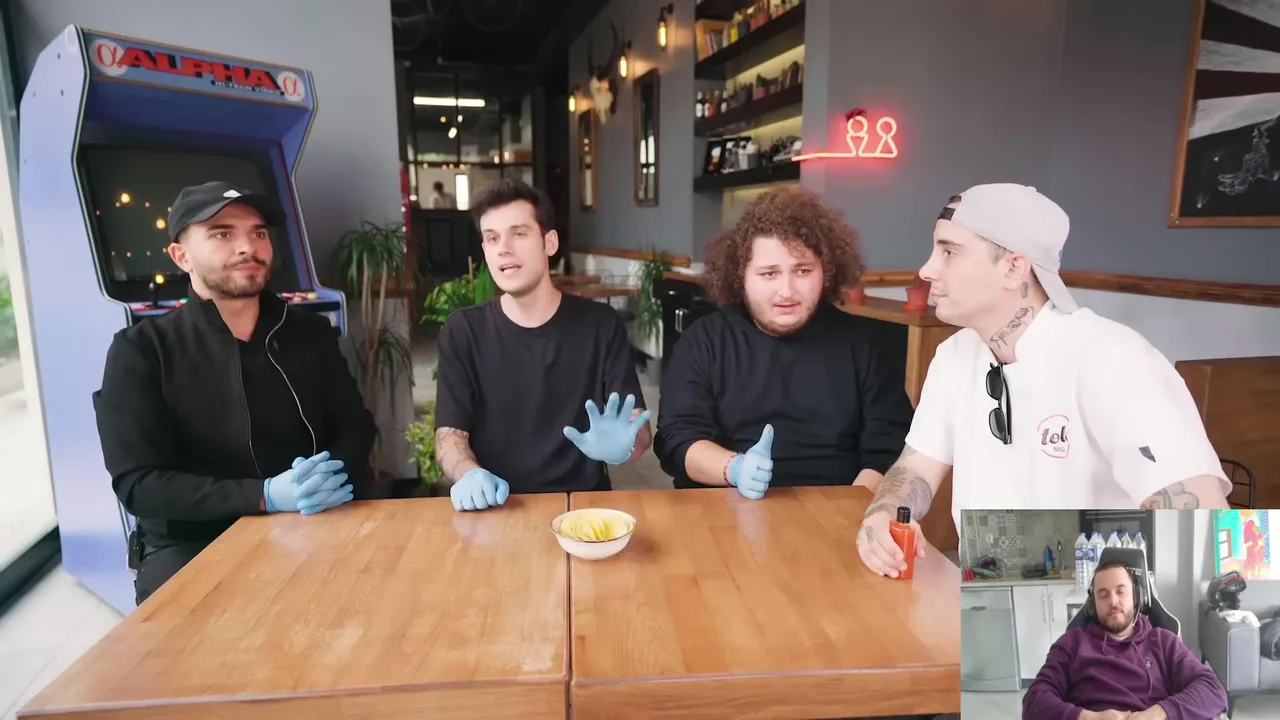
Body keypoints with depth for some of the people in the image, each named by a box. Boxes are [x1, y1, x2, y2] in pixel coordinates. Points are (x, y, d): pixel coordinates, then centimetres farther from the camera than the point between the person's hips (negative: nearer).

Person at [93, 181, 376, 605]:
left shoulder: (311, 332, 7)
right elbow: (138, 484, -10)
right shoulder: (141, 351, -4)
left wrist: (334, 476, -17)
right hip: (193, 543, -2)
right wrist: (266, 496, -24)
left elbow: (355, 427, 7)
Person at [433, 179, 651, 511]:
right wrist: (469, 475, -21)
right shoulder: (462, 331, 4)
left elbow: (639, 427, 0)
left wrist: (621, 446, -24)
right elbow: (449, 432, 1)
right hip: (495, 509, 1)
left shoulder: (601, 325, 2)